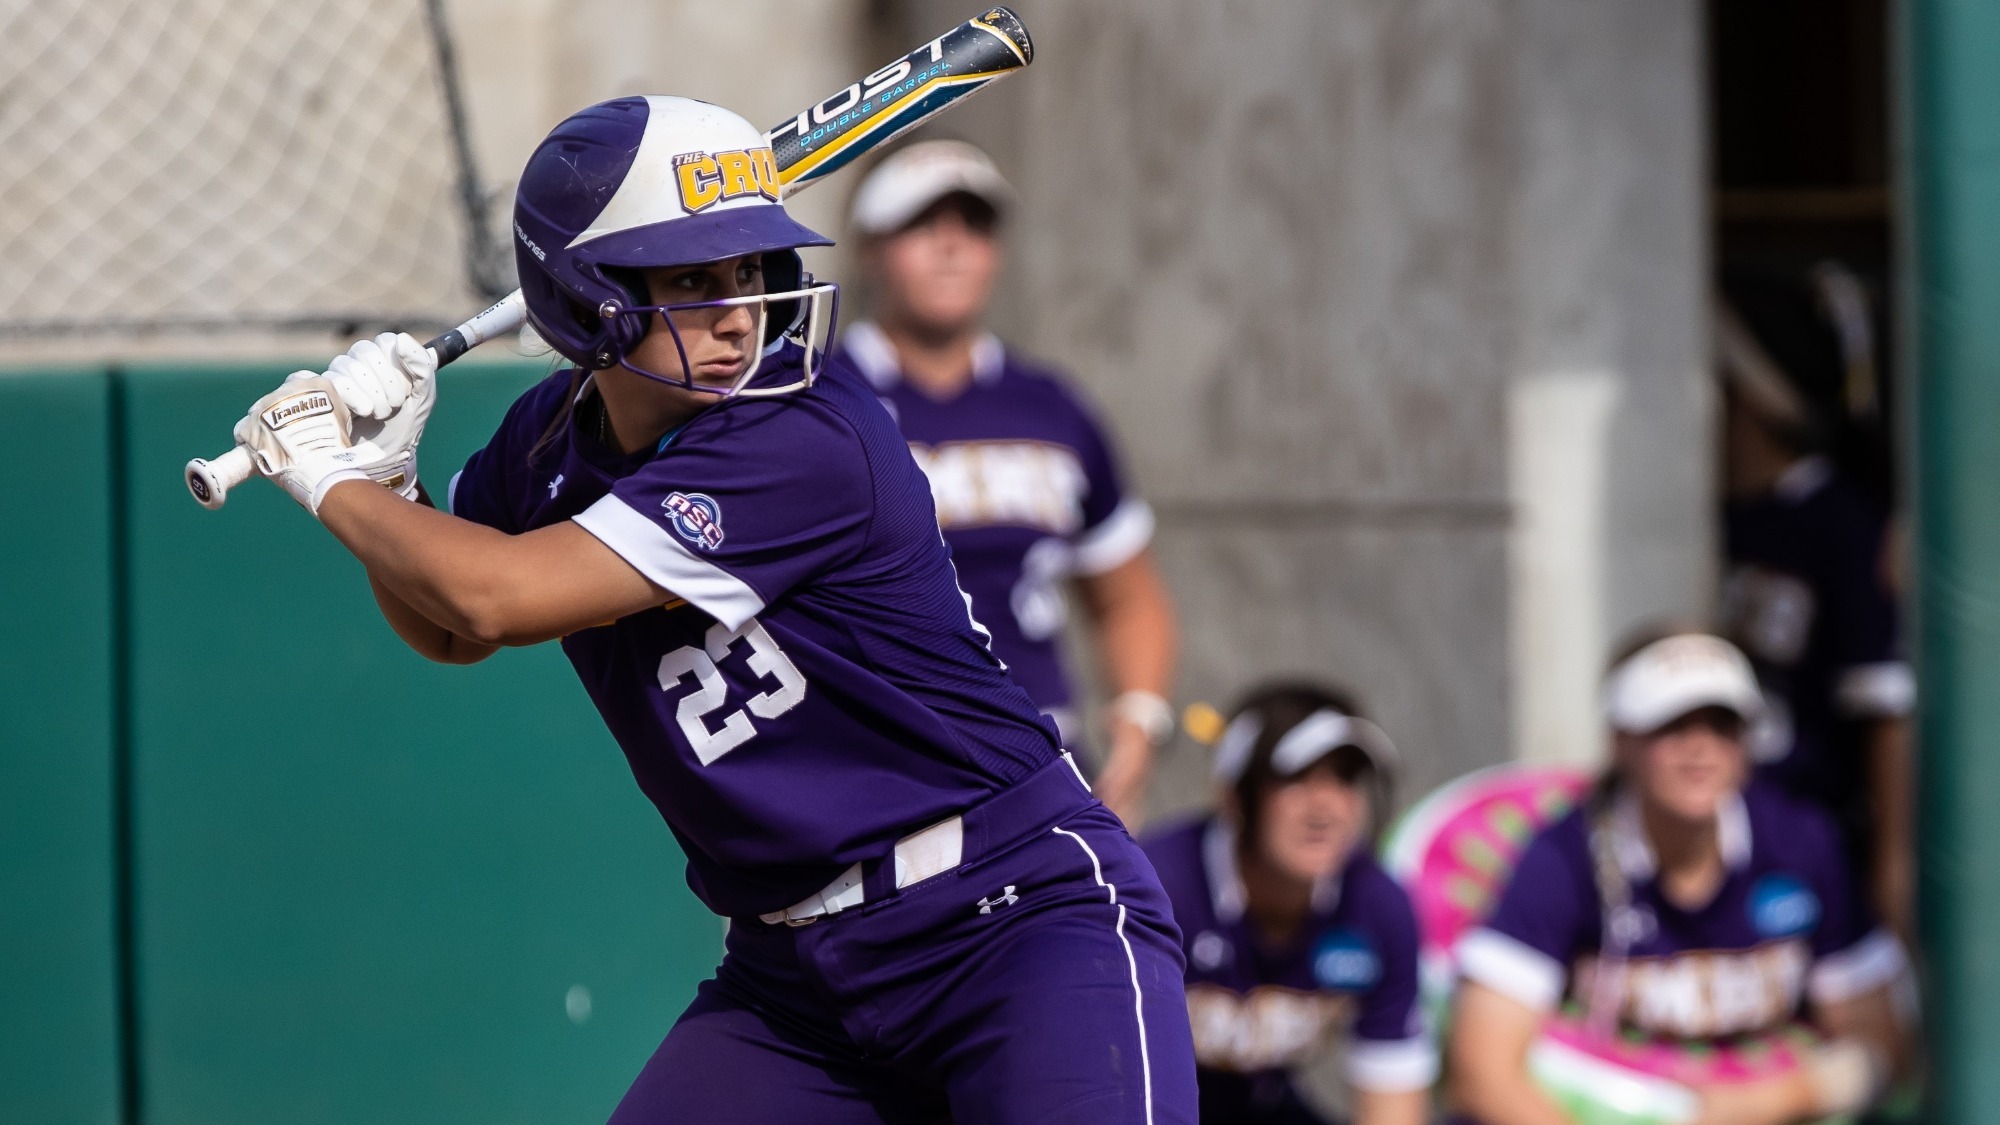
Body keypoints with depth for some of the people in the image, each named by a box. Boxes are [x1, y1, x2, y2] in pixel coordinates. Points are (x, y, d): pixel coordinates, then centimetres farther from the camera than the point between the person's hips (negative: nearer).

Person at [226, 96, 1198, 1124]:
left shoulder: (811, 441, -21)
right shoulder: (556, 437, 2)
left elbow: (498, 598, -25)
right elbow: (449, 632, 21)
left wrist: (330, 480, -8)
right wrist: (385, 479, 2)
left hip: (1024, 917, -7)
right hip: (796, 967, 7)